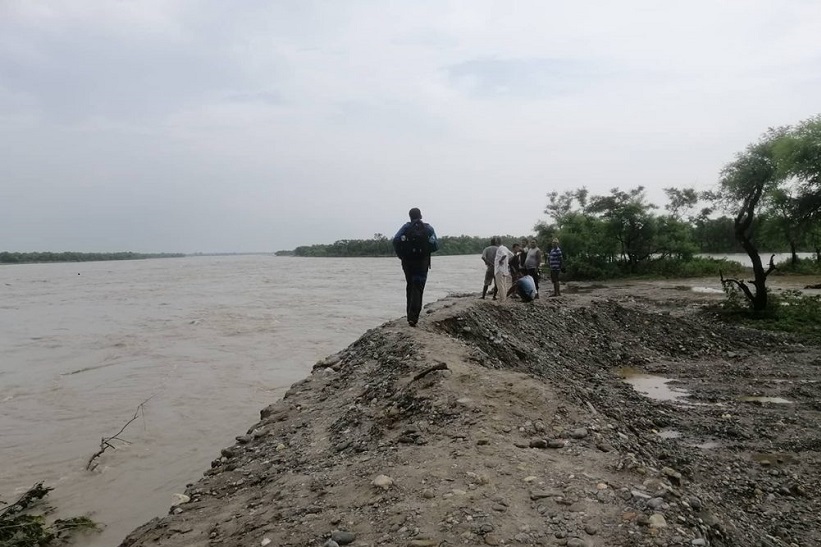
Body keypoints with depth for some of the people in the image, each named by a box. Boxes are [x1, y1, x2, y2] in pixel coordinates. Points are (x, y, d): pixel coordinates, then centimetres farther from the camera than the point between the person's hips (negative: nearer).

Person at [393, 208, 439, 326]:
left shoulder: (406, 227, 1)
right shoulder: (428, 228, 2)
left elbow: (396, 241, -12)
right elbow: (435, 246, -5)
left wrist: (401, 255, 1)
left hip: (407, 262, 1)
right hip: (422, 263, -1)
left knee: (410, 287, 17)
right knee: (418, 289, -2)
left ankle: (411, 315, 22)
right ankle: (413, 317, -16)